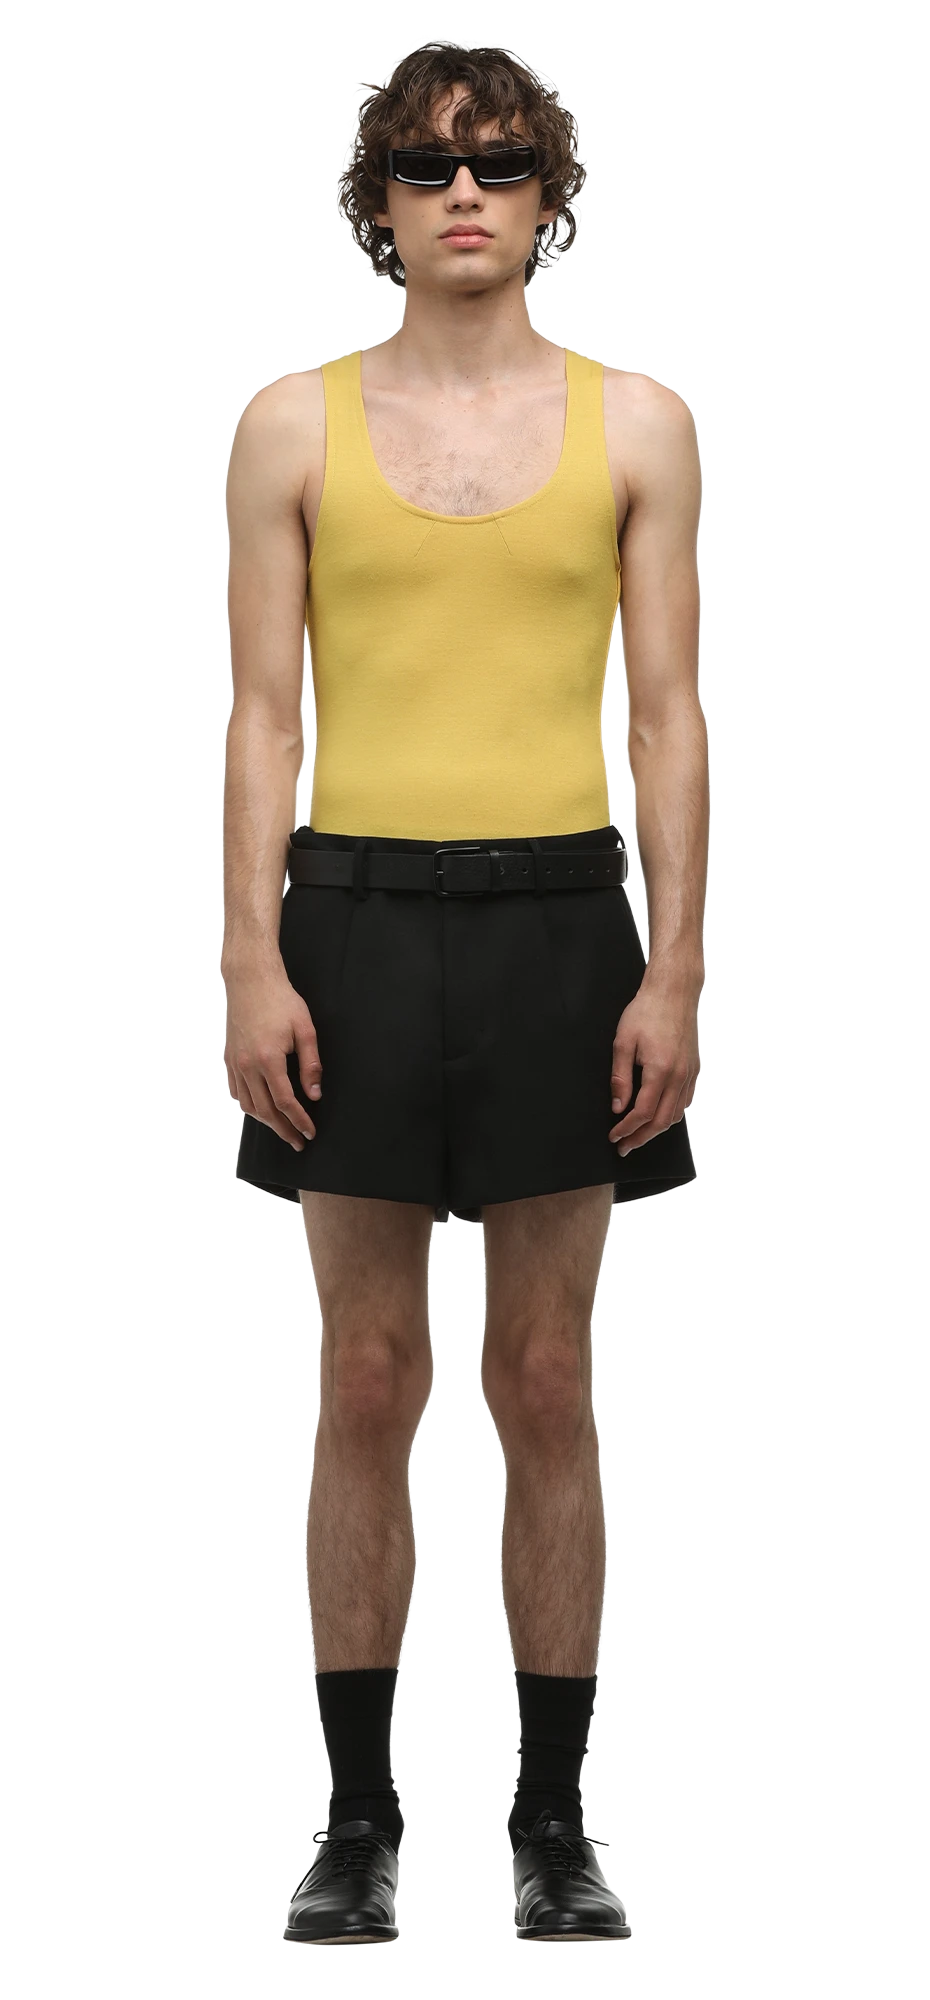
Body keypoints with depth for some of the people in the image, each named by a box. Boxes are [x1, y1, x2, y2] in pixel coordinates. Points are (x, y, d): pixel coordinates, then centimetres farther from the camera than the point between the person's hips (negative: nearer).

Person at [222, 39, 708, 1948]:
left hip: (559, 920, 0)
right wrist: (254, 963, -6)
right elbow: (263, 713, 3)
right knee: (368, 1383, 4)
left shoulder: (635, 423, 6)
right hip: (360, 917, 0)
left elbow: (669, 710, 3)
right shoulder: (296, 426, 5)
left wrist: (676, 969, -4)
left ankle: (556, 1825, 14)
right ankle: (358, 1820, 14)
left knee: (547, 1384, 5)